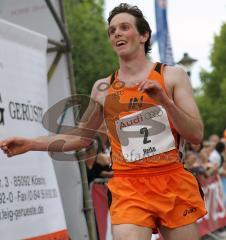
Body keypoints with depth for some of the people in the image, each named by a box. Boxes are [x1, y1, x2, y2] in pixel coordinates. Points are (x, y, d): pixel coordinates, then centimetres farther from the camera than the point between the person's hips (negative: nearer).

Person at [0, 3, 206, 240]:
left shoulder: (172, 76, 3)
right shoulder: (103, 88, 8)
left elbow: (196, 135, -2)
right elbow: (81, 136, 19)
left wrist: (164, 100, -17)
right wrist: (30, 144, 9)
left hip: (173, 185, 0)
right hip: (129, 188, 0)